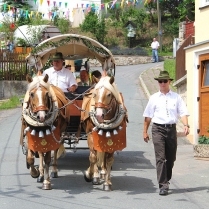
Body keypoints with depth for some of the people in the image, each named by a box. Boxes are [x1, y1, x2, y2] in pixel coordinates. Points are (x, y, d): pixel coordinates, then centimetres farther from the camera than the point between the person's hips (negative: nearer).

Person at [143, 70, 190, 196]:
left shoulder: (176, 97, 5)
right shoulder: (154, 98, 5)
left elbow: (183, 113, -3)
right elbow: (148, 116, 8)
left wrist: (186, 125, -19)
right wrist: (145, 131, 6)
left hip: (171, 129, 2)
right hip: (158, 129, -2)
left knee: (171, 158, 11)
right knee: (160, 158, -8)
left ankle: (166, 180, 30)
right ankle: (163, 185, -8)